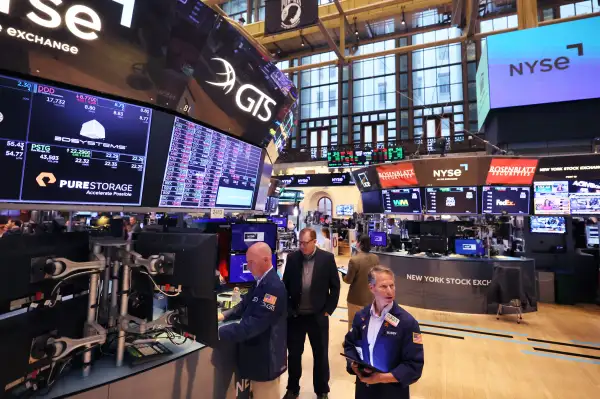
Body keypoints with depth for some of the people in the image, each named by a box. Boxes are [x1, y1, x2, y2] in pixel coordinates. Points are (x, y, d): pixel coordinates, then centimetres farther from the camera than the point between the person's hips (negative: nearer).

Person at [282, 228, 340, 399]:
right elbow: (285, 285, 2)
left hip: (318, 316, -1)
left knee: (321, 354, 16)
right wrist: (288, 309, -3)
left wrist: (328, 310, -5)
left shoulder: (327, 258, -10)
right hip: (295, 316, 2)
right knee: (294, 354, 17)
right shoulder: (292, 258, -5)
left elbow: (335, 286, -4)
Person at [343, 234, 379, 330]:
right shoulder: (375, 258, -6)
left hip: (356, 298, -5)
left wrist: (344, 276, 4)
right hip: (371, 297, 6)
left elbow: (348, 280, -16)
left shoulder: (354, 260, -24)